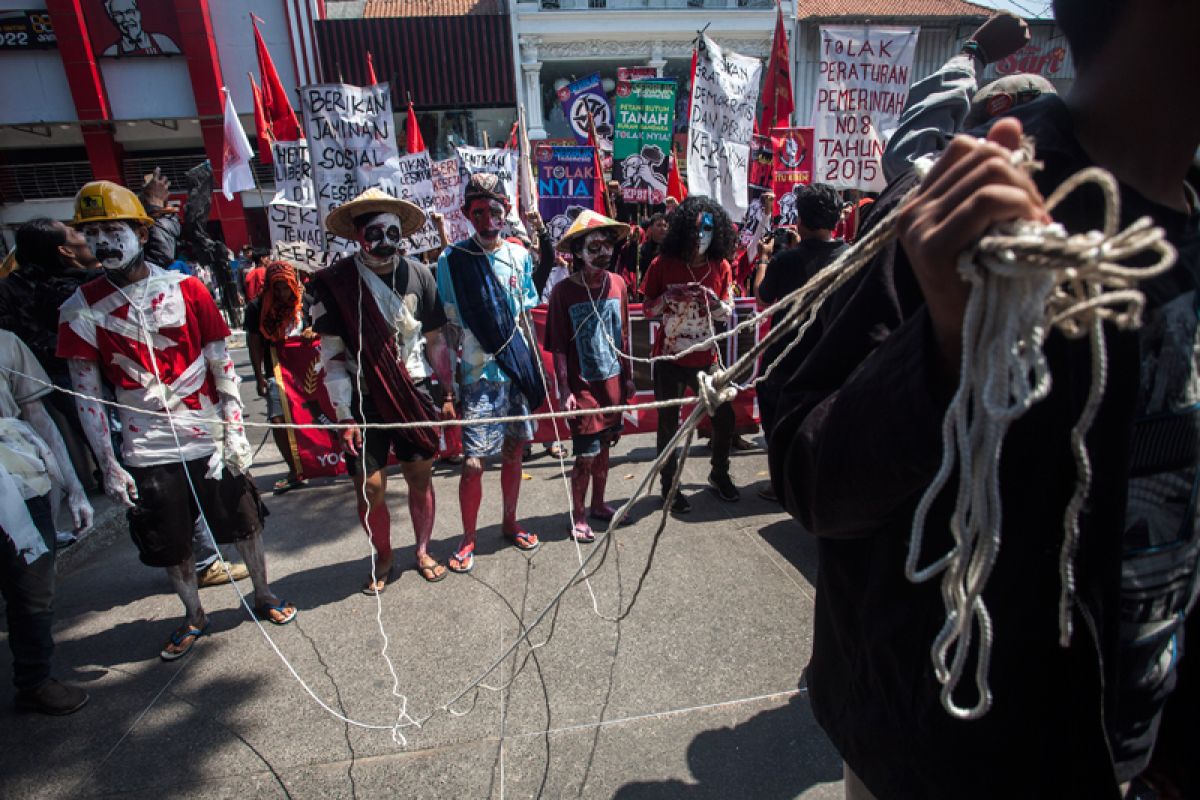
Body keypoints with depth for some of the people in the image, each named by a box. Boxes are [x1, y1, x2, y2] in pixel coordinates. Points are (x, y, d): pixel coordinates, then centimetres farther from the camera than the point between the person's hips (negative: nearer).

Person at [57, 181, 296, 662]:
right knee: (171, 545, 13)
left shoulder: (186, 289, -3)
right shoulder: (81, 310, -2)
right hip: (146, 453, 1)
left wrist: (235, 432, -4)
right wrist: (108, 466, -3)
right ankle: (194, 617, 36)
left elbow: (223, 367, 0)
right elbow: (86, 395, 0)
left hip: (210, 440, 0)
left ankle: (263, 595, 35)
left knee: (244, 523, 11)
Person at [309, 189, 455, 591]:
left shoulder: (417, 274, 0)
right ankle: (383, 559, 26)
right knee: (370, 487, 1)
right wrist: (345, 415, -10)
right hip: (365, 401, -2)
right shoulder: (335, 282, -7)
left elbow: (435, 341, 8)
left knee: (420, 477, 9)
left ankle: (423, 551, 31)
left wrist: (448, 393, 8)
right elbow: (332, 355, -6)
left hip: (415, 394, 2)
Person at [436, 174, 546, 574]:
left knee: (514, 451, 14)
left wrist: (537, 369, 9)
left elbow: (526, 318, 12)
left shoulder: (518, 255, 6)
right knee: (473, 462, -4)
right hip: (479, 375, -4)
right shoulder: (452, 259, -5)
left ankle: (510, 522, 34)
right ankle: (468, 538, 17)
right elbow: (446, 329, -5)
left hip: (519, 372, 4)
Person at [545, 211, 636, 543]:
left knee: (604, 447, 17)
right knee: (586, 454, -1)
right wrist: (564, 390, -14)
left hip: (613, 382, 5)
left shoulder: (617, 284, 2)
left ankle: (598, 504, 35)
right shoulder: (563, 291, -12)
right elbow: (558, 347, -11)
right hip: (583, 386, -5)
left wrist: (628, 376, 11)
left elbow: (623, 336, 10)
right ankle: (578, 515, 19)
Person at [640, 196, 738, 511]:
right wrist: (667, 297, -19)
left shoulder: (721, 266, 1)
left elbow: (727, 314, 5)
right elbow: (647, 309, 0)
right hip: (670, 358, -2)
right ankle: (669, 485, 23)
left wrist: (714, 302, -16)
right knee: (668, 423, 5)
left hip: (706, 357, 3)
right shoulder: (664, 264, -6)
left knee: (725, 417, 6)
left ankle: (719, 474, 32)